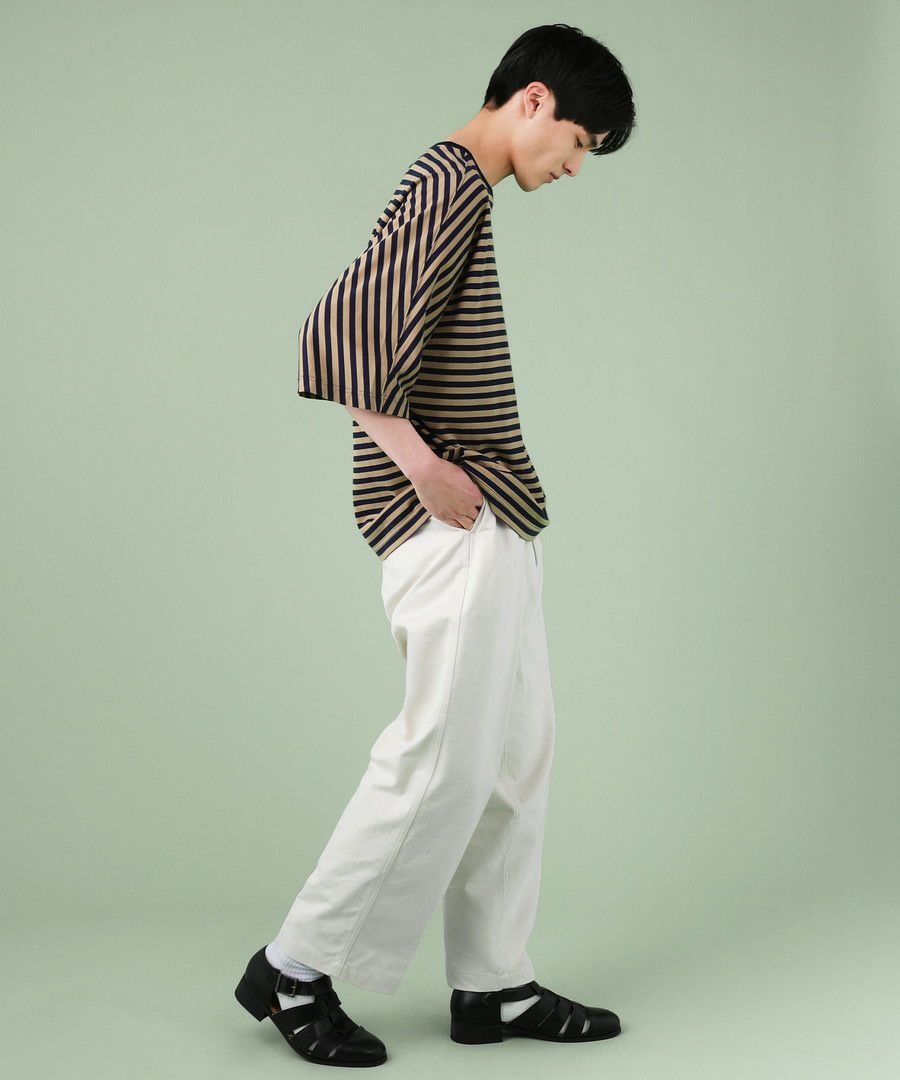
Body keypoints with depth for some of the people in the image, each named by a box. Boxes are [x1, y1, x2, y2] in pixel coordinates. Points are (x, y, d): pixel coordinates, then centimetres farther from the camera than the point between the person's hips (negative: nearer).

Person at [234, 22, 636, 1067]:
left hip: (490, 520, 11)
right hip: (455, 524, -11)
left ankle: (492, 985, 19)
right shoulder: (448, 183, -14)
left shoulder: (459, 188, 18)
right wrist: (425, 465, -21)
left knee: (517, 746, 11)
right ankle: (295, 970, 6)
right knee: (443, 755, -6)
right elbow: (336, 335, -25)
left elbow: (436, 351, 27)